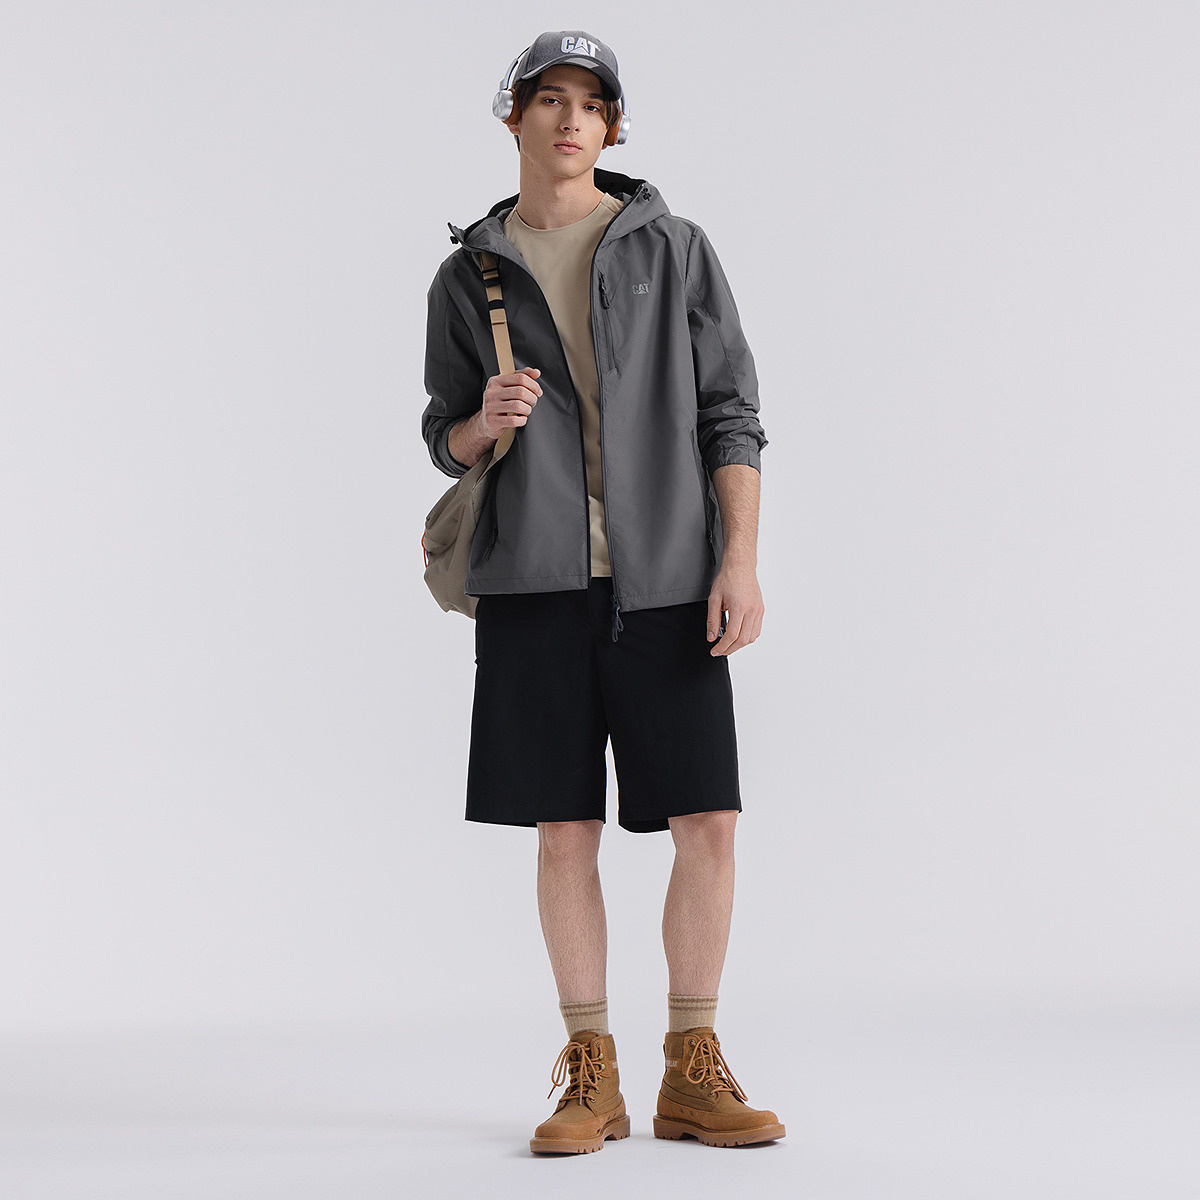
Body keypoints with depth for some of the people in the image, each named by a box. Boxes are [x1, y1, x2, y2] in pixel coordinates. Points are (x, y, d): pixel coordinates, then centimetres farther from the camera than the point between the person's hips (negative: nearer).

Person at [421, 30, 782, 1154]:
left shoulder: (674, 250, 7)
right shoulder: (468, 274, 11)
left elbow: (732, 415, 4)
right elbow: (446, 439, 16)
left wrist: (741, 561, -7)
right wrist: (486, 421, -9)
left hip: (665, 579, 0)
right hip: (534, 580, 1)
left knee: (707, 821, -4)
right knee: (564, 829, 1)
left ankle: (693, 1073, 9)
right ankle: (589, 1079, 12)